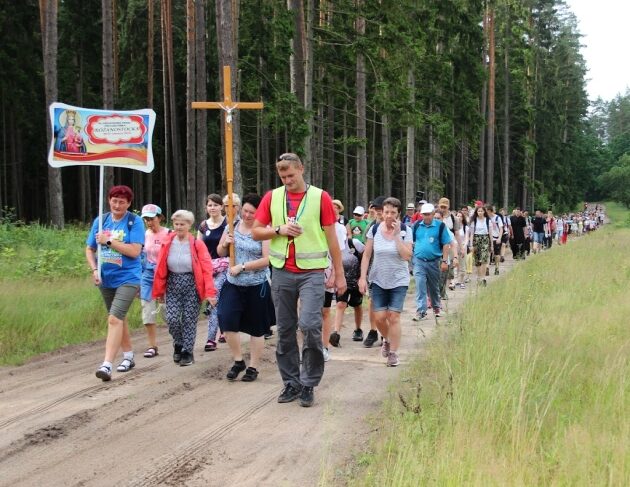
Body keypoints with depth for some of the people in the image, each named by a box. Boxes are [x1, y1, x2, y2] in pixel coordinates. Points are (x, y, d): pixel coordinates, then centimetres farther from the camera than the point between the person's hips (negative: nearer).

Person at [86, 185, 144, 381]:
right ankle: (128, 356, 34)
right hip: (106, 279, 6)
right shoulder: (100, 221, 6)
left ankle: (107, 364, -22)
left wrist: (108, 241, -17)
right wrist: (94, 269, -6)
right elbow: (89, 249, 10)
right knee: (119, 318, 18)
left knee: (115, 318, -18)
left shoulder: (135, 221, -7)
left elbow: (135, 251, -16)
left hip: (128, 279, -6)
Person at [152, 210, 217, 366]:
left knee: (189, 320, 1)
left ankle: (187, 352, 15)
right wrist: (159, 291, 3)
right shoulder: (167, 243, 1)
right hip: (172, 285, 2)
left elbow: (207, 269, -12)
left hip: (191, 285, -2)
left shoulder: (197, 244, -8)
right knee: (172, 319, -5)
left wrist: (210, 292, -19)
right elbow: (160, 268, 3)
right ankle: (178, 344, 22)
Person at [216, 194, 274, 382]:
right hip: (233, 284, 4)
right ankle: (238, 361, 12)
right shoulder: (233, 226, 5)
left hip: (257, 286, -4)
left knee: (256, 328, 6)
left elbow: (267, 259, -15)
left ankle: (253, 367, 20)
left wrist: (242, 266, -17)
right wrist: (225, 243, -8)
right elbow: (220, 253, 14)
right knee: (227, 321, -8)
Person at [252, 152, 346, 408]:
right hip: (282, 272, 3)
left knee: (310, 325, -15)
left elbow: (331, 237, 3)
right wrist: (278, 229, -9)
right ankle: (291, 383, 18)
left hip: (311, 272, -3)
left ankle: (309, 384, -1)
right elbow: (256, 231, 10)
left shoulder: (320, 197, 1)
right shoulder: (272, 197, 8)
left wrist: (339, 274, 2)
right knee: (285, 330, 8)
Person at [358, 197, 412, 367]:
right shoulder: (375, 230, -3)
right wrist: (363, 277, -4)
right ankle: (387, 340, 31)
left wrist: (397, 235, -20)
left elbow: (406, 256, -17)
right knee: (379, 317, 0)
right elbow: (366, 255, 1)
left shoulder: (405, 230, -7)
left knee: (394, 316, -6)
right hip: (378, 280, 2)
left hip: (398, 280, -2)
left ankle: (393, 353, 5)